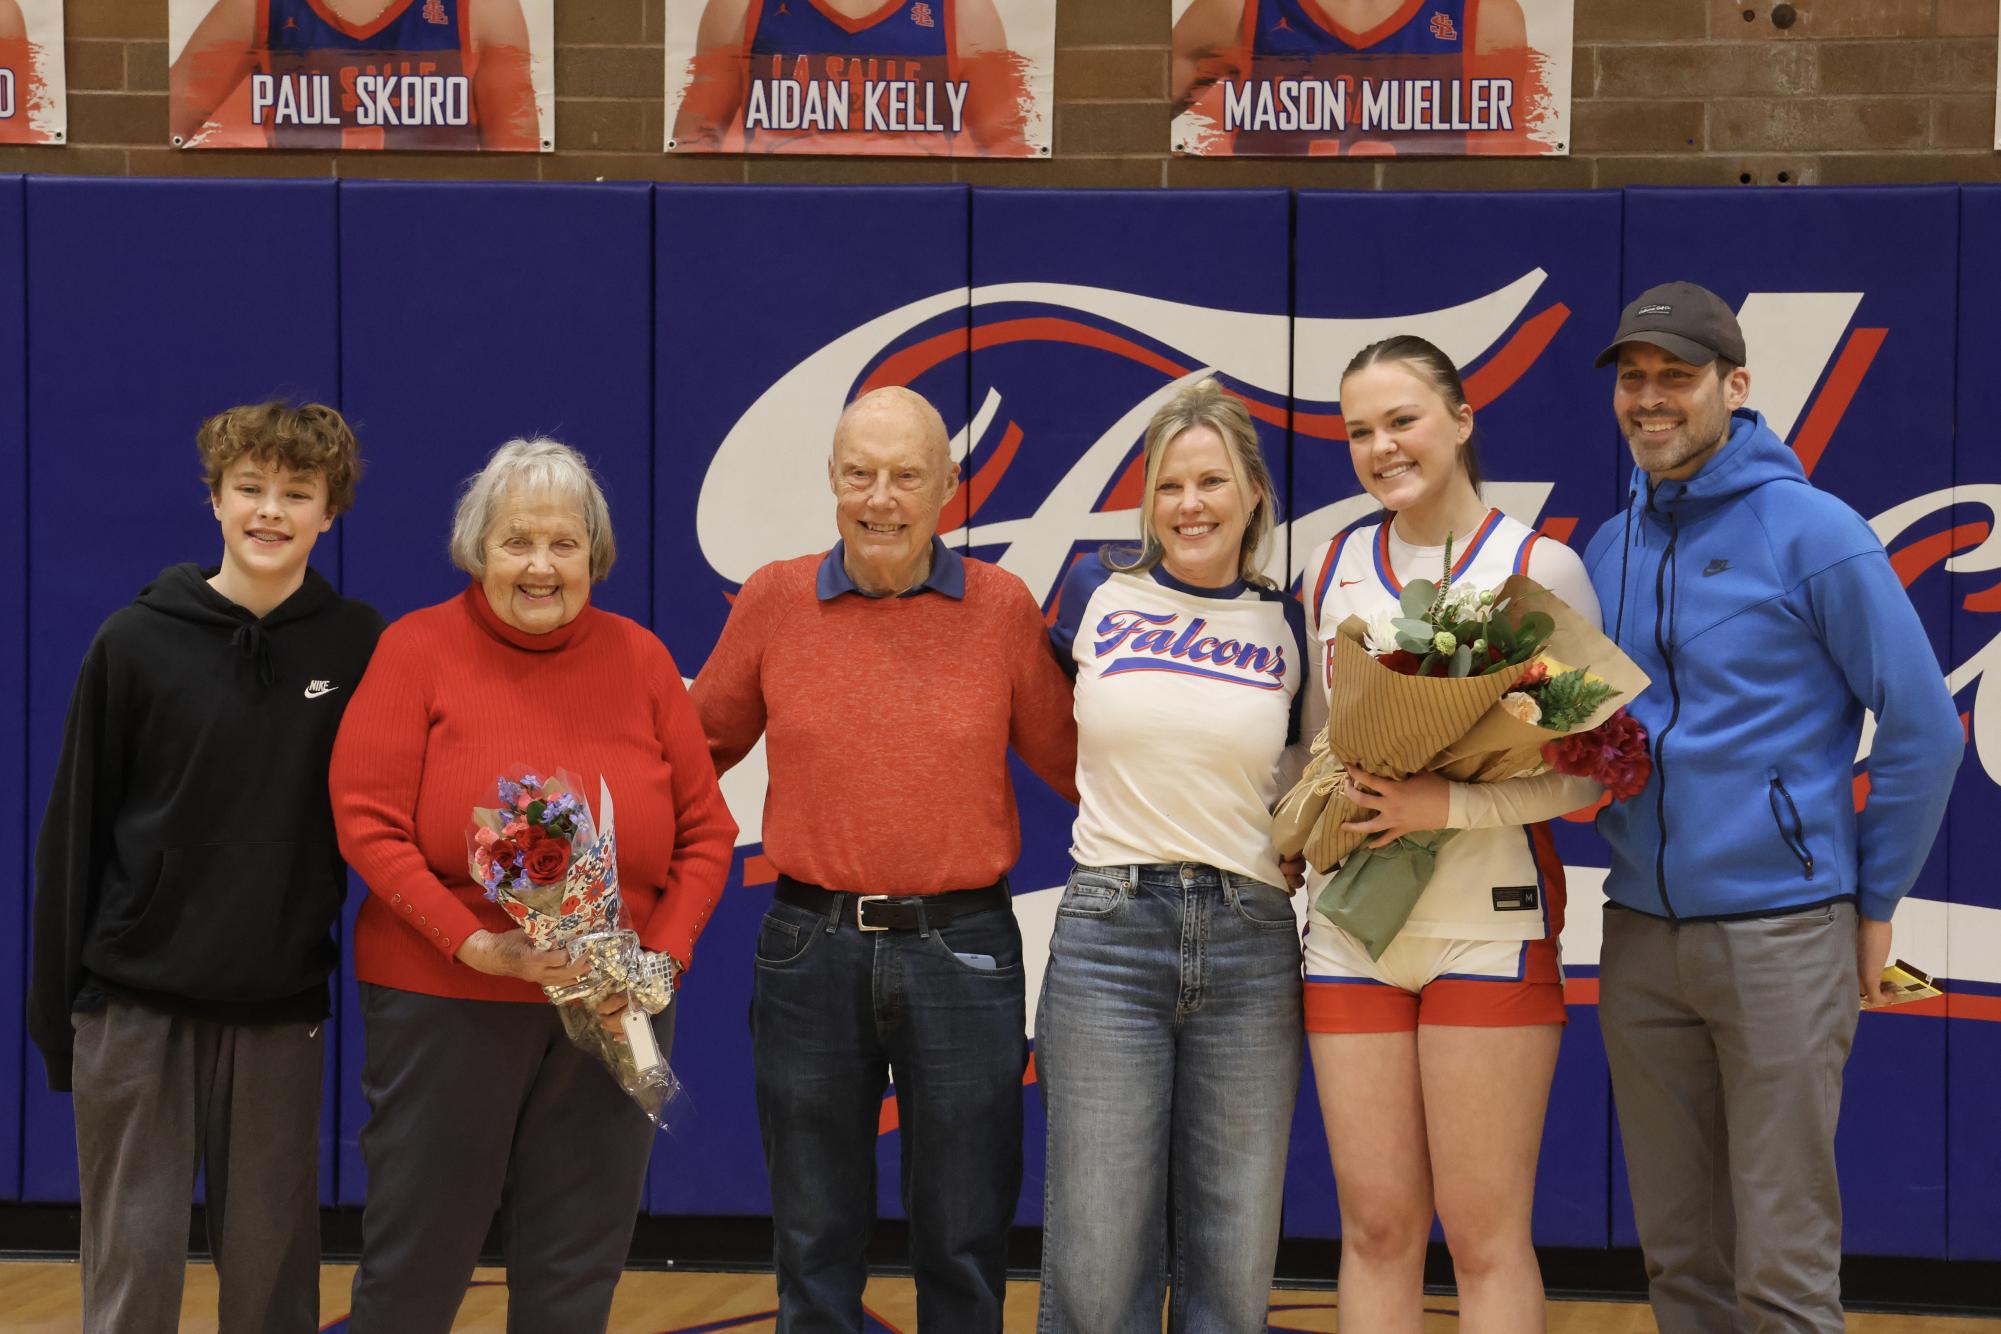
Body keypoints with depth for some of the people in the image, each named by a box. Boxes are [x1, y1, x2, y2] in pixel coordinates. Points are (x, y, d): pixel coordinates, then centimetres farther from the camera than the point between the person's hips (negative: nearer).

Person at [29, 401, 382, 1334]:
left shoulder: (359, 646, 0)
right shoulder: (135, 644, -2)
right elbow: (73, 830, 2)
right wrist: (56, 1008, 1)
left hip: (281, 1010, 1)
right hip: (137, 1002, -1)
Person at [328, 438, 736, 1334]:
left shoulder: (639, 659, 6)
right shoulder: (417, 649, -3)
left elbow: (707, 830, 7)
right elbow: (368, 823, -9)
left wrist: (663, 957, -7)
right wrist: (478, 944, -18)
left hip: (612, 1016, 3)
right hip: (443, 1004, -3)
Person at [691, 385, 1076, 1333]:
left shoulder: (1003, 607, 1)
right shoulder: (774, 600, 2)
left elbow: (1070, 762, 6)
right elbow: (699, 747, 12)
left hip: (962, 951, -1)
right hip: (812, 947, 1)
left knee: (966, 1252, 7)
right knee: (815, 1251, 11)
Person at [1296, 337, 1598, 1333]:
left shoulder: (1541, 567, -3)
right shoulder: (1333, 569, 11)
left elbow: (1589, 768, -7)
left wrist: (1450, 804, -19)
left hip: (1489, 930, -4)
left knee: (1483, 1235, -1)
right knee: (1376, 1228, 7)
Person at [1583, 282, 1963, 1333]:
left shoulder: (1811, 531, -8)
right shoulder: (1607, 551, 10)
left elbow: (1922, 727, -6)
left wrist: (1875, 902, -3)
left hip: (1782, 933, -5)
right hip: (1640, 937, 6)